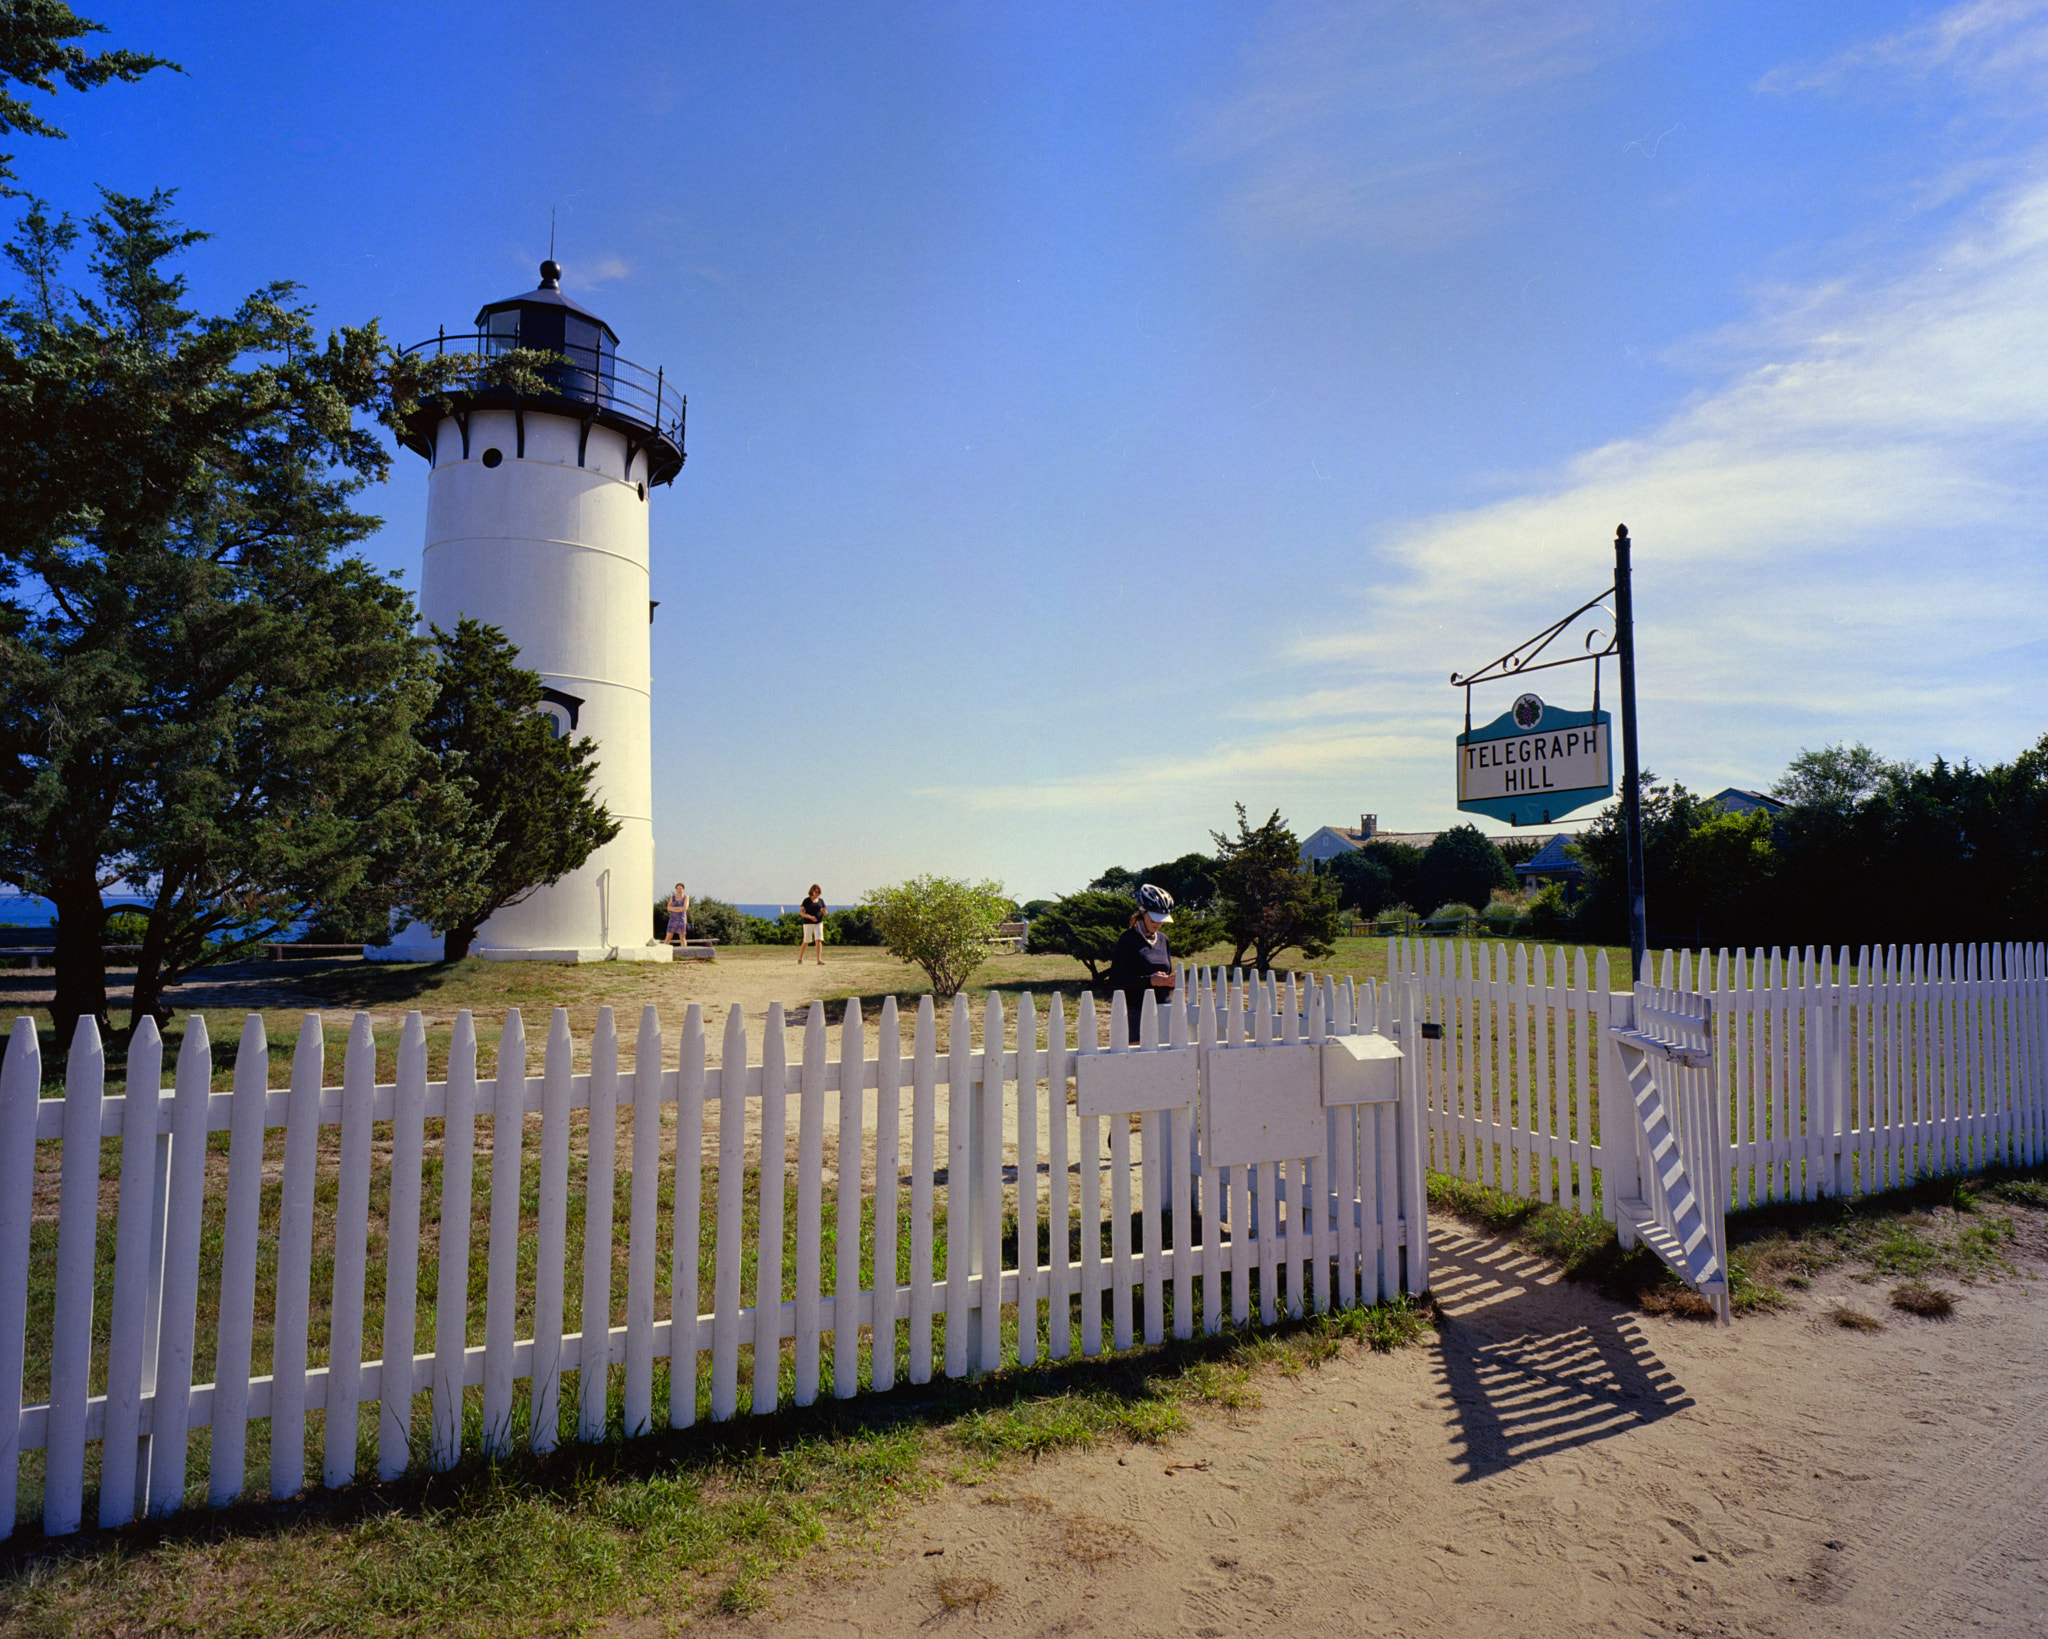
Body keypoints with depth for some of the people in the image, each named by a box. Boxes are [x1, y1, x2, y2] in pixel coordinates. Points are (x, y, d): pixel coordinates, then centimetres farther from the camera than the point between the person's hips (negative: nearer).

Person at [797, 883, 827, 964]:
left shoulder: (821, 901, 8)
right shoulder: (806, 900, -2)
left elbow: (825, 914, 10)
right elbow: (801, 912, -7)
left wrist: (824, 911, -14)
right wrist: (810, 916, -21)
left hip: (818, 923, 3)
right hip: (808, 923, -3)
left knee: (819, 940, -11)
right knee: (806, 942, 4)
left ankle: (819, 960, -15)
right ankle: (800, 959, 23)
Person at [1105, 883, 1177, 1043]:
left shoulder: (1163, 940, 14)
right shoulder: (1128, 939, -4)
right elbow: (1115, 981, -9)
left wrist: (1170, 981, -1)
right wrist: (1149, 980, -18)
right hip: (1136, 1010, -5)